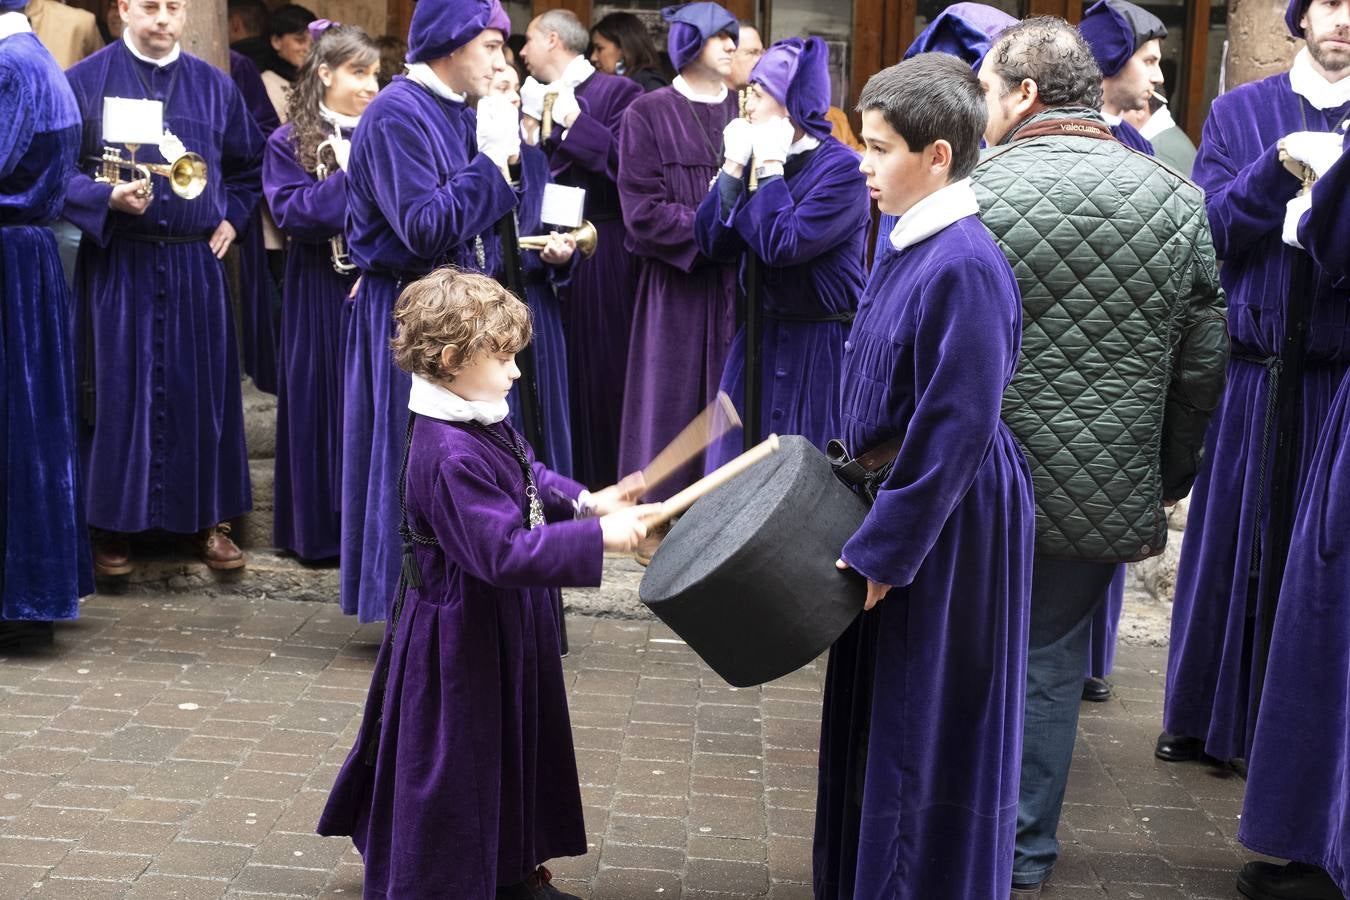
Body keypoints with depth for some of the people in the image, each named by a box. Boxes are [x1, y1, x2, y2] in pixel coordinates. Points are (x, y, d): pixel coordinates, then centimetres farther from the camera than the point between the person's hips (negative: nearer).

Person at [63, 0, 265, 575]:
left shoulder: (215, 87, 9)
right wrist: (106, 198, -21)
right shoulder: (85, 82, -1)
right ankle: (114, 523, 12)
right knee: (118, 389, 2)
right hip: (116, 266, -3)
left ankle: (210, 518, 16)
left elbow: (249, 164, 21)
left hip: (195, 266, 3)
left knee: (201, 389, 6)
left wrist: (232, 218, 8)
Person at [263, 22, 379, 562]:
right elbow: (290, 212, -12)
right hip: (321, 295, -2)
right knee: (324, 405, 4)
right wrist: (350, 178, -18)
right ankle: (322, 527, 14)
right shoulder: (291, 143, 0)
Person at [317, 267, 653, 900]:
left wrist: (586, 501, 1)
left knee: (512, 750, 23)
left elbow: (528, 478, 18)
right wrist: (598, 538, -32)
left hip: (504, 626, 11)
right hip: (461, 639, -11)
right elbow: (504, 551, -33)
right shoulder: (449, 456, -30)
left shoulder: (482, 423, 2)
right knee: (458, 767, 6)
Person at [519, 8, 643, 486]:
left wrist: (575, 121, -19)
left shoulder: (616, 92, -6)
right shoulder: (536, 97, 13)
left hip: (599, 258, -6)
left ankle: (609, 488, 12)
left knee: (599, 373, 0)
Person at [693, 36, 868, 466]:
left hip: (819, 347, -7)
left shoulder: (842, 168, -14)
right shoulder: (760, 156, 7)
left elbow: (782, 246, -24)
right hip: (761, 339, 7)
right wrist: (735, 165, -4)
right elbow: (711, 242, 2)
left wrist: (769, 166, -15)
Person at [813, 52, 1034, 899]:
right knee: (880, 716, 19)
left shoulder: (965, 268, -23)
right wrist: (870, 530, 17)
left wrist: (881, 548, -18)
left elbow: (956, 432, -23)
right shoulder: (911, 246, 5)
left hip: (949, 529, -9)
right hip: (899, 504, 9)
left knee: (930, 726, 5)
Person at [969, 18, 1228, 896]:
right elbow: (1204, 363, 3)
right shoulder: (1176, 199, -1)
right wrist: (1167, 483, 15)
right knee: (1049, 663, 15)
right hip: (1107, 493, 2)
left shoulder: (971, 191, -10)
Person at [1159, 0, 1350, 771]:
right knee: (1231, 543, 7)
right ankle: (1205, 716, 20)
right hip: (1251, 375, 0)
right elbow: (1212, 226, -4)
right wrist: (1280, 167, -18)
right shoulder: (1239, 114, 7)